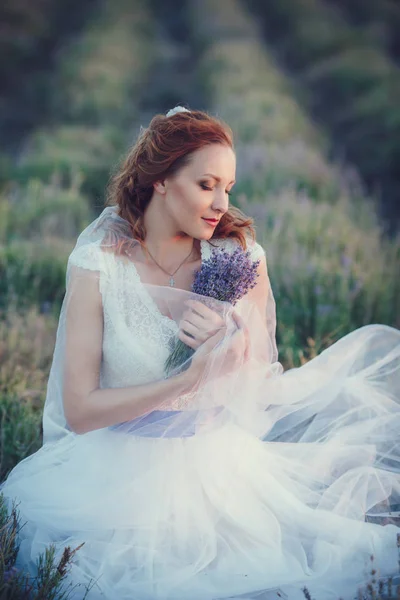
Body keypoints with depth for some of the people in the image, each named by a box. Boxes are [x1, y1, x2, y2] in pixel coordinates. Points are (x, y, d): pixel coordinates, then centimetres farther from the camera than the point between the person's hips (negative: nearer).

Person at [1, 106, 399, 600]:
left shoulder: (239, 255, -3)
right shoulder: (99, 263, -10)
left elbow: (260, 389, 4)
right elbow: (79, 412, -13)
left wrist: (232, 345, -19)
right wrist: (191, 379, -20)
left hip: (220, 461, 2)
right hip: (126, 472, -2)